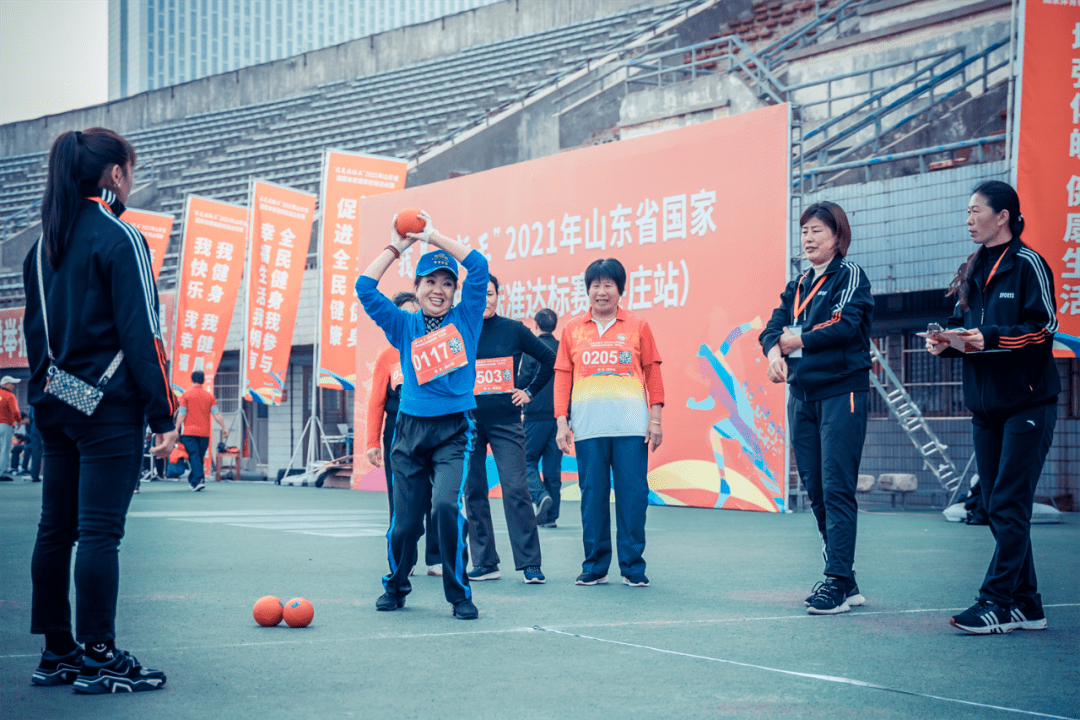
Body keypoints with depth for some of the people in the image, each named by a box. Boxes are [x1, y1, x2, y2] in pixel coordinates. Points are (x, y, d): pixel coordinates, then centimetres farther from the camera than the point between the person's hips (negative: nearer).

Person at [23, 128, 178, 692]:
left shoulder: (44, 243, 12)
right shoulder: (119, 238, -11)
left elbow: (34, 328, 15)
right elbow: (140, 333, -14)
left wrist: (44, 392, 20)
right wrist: (163, 414, -12)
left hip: (56, 405, 8)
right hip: (110, 406, -8)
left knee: (55, 529, 10)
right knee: (100, 530, -6)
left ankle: (56, 654, 16)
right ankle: (98, 658, -4)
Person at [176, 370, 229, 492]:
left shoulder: (186, 395, -3)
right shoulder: (210, 396, 4)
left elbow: (181, 415, -3)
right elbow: (216, 414, 2)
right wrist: (224, 428, 8)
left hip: (190, 432, -3)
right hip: (205, 432, 3)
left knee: (194, 457, -6)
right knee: (200, 458, 13)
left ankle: (198, 480, -20)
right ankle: (193, 479, 19)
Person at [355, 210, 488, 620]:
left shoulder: (465, 319, 6)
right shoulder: (404, 326, 9)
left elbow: (479, 267, -4)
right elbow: (365, 288, 2)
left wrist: (433, 236, -2)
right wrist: (395, 247, 6)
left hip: (454, 432, -2)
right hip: (411, 430, 2)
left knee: (447, 505, -23)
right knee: (404, 522, 4)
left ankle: (460, 595, -8)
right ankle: (395, 587, 32)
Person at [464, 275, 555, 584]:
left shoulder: (513, 330, 2)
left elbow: (550, 359, 11)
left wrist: (529, 391, 7)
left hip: (505, 422, -2)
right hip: (467, 421, 2)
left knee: (515, 489, -9)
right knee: (473, 492, 2)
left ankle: (530, 564, -6)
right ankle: (485, 563, 10)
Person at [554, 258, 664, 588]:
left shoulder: (637, 326, 8)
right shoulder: (573, 329, 11)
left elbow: (652, 373, 8)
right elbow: (562, 376, 11)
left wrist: (655, 418, 2)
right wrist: (561, 422, 4)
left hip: (631, 425, -1)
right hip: (589, 425, 1)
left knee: (632, 494, -2)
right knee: (592, 495, 2)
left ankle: (633, 567, 5)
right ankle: (595, 567, 9)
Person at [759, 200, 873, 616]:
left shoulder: (850, 275, -2)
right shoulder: (798, 285, 18)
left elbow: (844, 325, -17)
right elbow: (774, 327, 8)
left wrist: (795, 340, -7)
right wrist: (774, 351, -14)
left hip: (842, 392, -7)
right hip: (802, 394, 7)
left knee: (836, 488, -10)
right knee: (815, 489, 7)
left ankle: (838, 582, -11)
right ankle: (845, 582, 13)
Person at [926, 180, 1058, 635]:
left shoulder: (1027, 264, -6)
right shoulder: (973, 273, 17)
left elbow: (1043, 326, -14)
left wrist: (990, 338, -23)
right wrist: (945, 342, -1)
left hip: (1027, 402, -8)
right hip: (985, 405, 8)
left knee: (1009, 507, -9)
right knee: (996, 508, 7)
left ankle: (996, 603, -8)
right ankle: (1026, 605, 13)